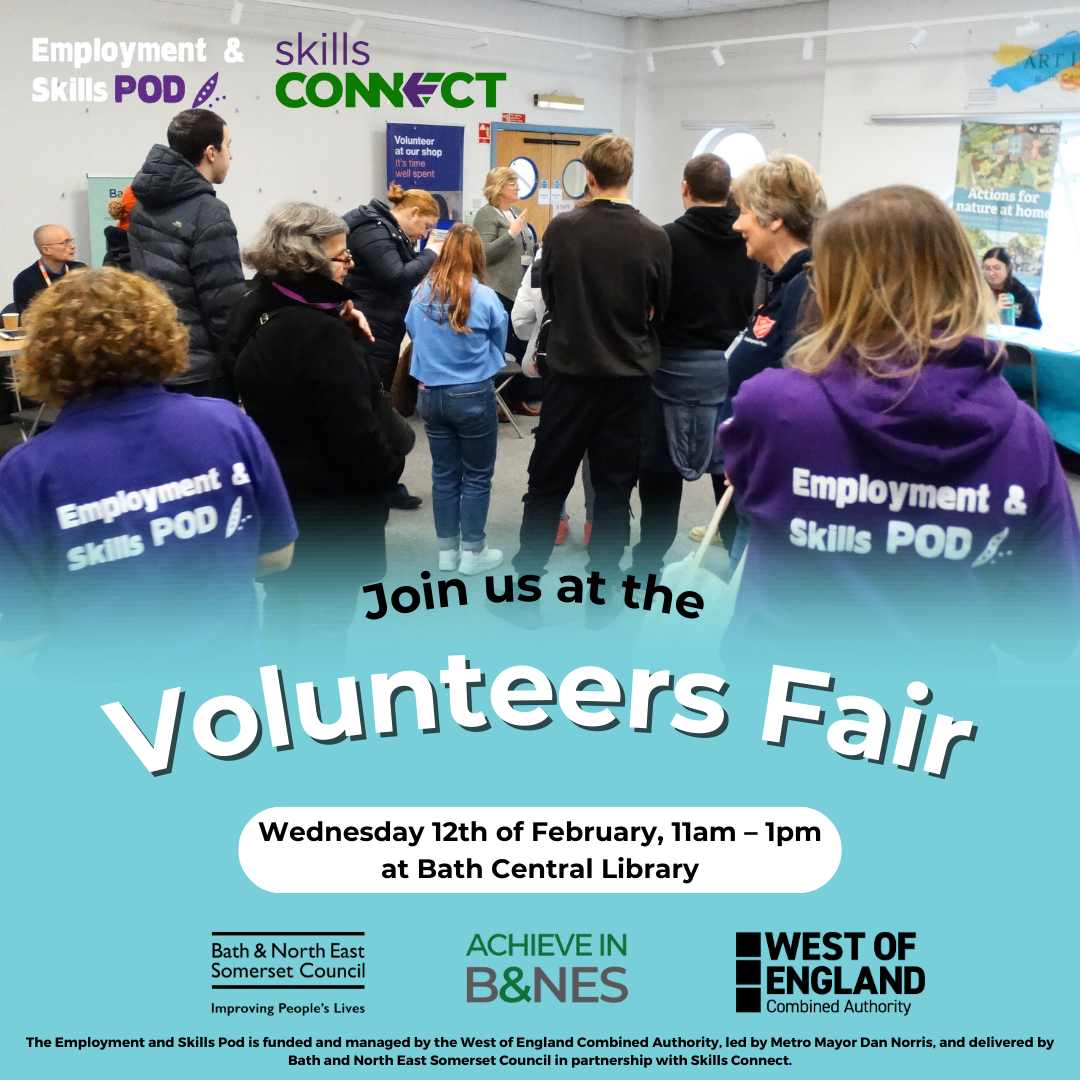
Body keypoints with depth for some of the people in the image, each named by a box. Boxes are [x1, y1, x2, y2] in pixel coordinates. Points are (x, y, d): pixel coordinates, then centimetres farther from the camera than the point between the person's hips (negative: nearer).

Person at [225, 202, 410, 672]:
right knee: (327, 613, 3)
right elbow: (356, 429, -25)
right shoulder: (321, 334, -25)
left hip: (274, 489, 9)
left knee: (284, 599, 22)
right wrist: (389, 467, -7)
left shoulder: (252, 313, 3)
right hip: (328, 500, -9)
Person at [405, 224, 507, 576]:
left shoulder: (421, 293, -3)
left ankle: (447, 551, 22)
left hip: (430, 394, 4)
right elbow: (499, 346, 3)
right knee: (476, 477, 9)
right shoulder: (485, 297, -12)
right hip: (473, 396, -4)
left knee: (444, 474, 13)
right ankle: (473, 553, 15)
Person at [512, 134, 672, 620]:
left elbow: (548, 295, 4)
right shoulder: (654, 237, -8)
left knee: (548, 478, 11)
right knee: (614, 484, 9)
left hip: (571, 369, 0)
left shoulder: (562, 229, -9)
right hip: (628, 374, 0)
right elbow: (661, 307, 5)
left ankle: (525, 579, 19)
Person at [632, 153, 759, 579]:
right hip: (736, 365, 3)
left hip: (679, 366, -3)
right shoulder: (749, 240, 0)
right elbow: (759, 301, 6)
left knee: (662, 468, 6)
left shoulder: (671, 237, -12)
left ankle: (649, 560, 14)